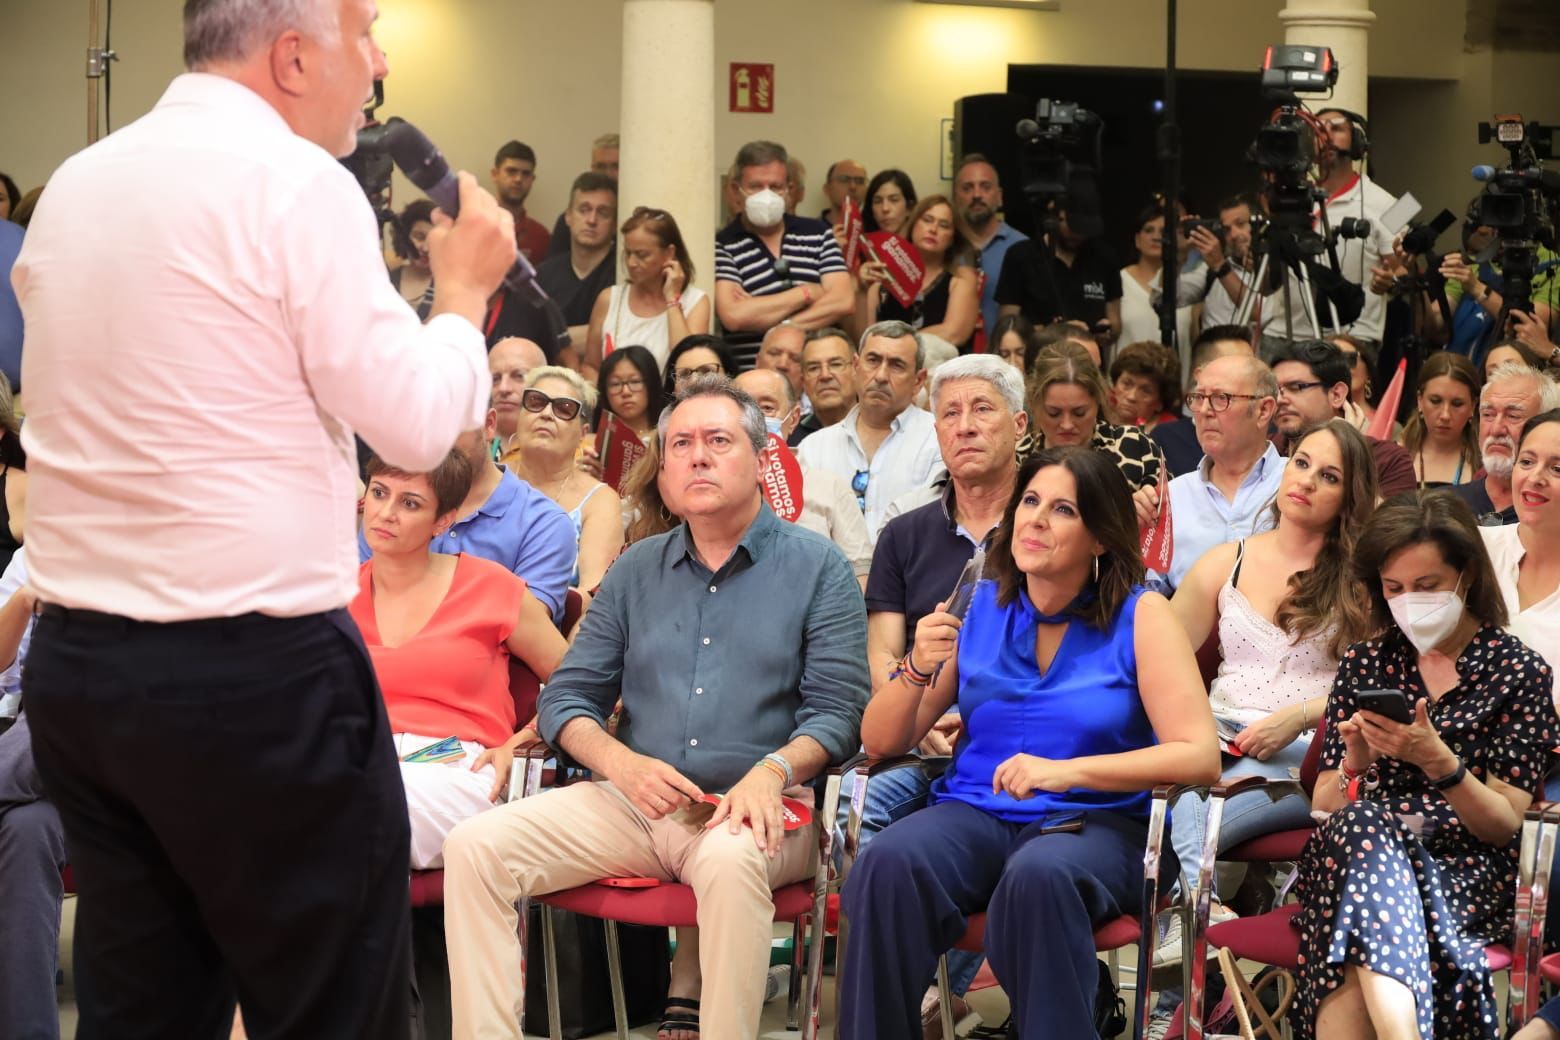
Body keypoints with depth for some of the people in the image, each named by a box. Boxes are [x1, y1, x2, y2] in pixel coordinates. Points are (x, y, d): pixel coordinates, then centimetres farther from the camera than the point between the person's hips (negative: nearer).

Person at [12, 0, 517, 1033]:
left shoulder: (73, 185, 12)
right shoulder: (297, 182, -10)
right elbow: (417, 424, -9)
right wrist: (464, 287, 6)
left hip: (73, 661, 7)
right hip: (256, 673, -7)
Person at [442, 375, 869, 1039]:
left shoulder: (817, 567, 6)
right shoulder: (635, 572, 17)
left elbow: (838, 712, -1)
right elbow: (567, 698, 13)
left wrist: (772, 771, -22)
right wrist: (623, 764, -8)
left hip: (749, 808, -4)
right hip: (634, 805, 4)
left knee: (730, 859, -40)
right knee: (474, 848, -16)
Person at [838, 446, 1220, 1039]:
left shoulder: (1139, 617, 0)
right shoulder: (980, 608, 10)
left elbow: (1200, 756, -10)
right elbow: (881, 742, 11)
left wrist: (1068, 770, -20)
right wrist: (918, 669, -10)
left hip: (1093, 821, -3)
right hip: (973, 811, 3)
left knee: (1039, 877, -37)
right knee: (889, 865, -30)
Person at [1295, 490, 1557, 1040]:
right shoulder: (1365, 665, 17)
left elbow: (1504, 825, 2)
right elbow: (1323, 808, 14)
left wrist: (1439, 762, -16)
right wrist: (1355, 764, -8)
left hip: (1465, 872, -2)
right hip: (1350, 851, 2)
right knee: (1361, 826, -37)